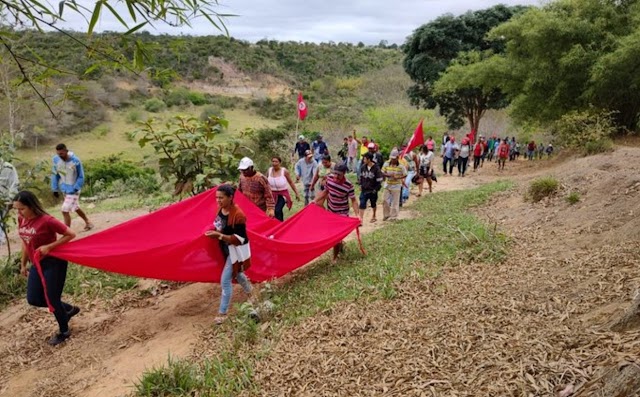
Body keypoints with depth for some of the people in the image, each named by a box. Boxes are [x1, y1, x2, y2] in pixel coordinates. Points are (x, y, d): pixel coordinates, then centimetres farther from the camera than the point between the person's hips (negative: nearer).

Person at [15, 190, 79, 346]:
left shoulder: (46, 221, -22)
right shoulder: (22, 220, 0)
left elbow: (70, 234, -19)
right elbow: (25, 242, 13)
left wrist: (49, 246, -23)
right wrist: (23, 264, 16)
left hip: (54, 263, -8)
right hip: (38, 264, 8)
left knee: (52, 299, 0)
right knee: (33, 299, 8)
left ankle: (64, 331, 24)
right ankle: (69, 309, 30)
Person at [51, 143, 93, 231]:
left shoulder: (75, 161, -20)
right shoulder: (56, 159, -8)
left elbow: (81, 177, -11)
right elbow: (55, 174, 4)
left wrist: (75, 189, -19)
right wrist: (55, 188, 2)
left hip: (73, 190, -6)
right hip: (64, 189, 6)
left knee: (65, 211, -12)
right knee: (76, 208, 21)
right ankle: (88, 222, 43)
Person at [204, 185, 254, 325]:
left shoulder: (238, 215, -28)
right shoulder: (221, 209, -3)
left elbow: (239, 239, -27)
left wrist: (219, 235, -33)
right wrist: (213, 231, -4)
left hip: (236, 250, -8)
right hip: (226, 248, 9)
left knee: (225, 280, -5)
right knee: (236, 273, 28)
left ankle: (222, 313, 9)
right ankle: (249, 290, 55)